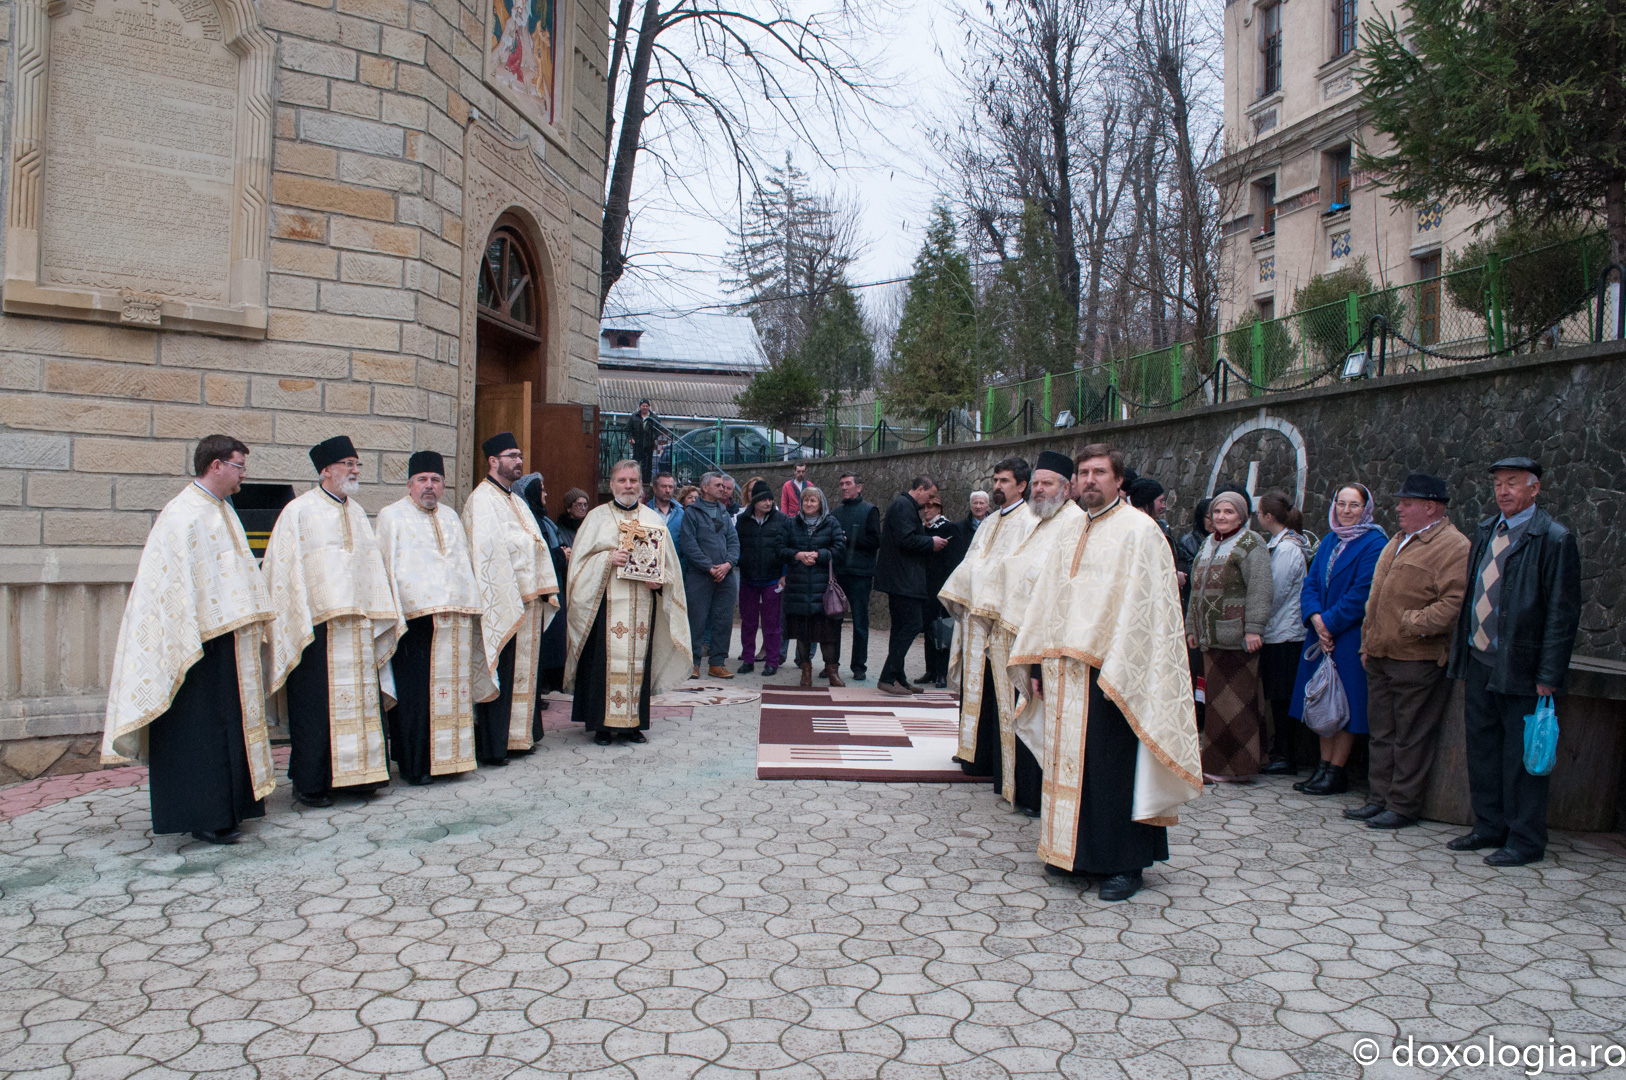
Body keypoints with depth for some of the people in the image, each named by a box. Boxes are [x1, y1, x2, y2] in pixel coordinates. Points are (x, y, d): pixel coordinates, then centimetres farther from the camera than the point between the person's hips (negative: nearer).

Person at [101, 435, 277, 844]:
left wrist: (251, 620, 16)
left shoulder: (222, 511, 15)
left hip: (227, 634, 10)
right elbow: (176, 580, -20)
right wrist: (192, 639, -22)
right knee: (200, 724, -4)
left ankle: (228, 804, 23)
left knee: (228, 718, 14)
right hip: (199, 638, -10)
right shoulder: (183, 515, -15)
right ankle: (203, 816, 3)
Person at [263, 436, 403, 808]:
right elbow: (286, 569, -7)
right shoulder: (298, 512, -3)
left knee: (362, 700, 7)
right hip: (318, 622, -6)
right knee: (316, 704, -1)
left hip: (359, 625, 6)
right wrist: (301, 621, -13)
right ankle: (310, 782, 9)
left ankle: (358, 772, 16)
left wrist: (381, 615, 13)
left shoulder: (357, 513, 16)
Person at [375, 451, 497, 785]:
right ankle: (414, 763, 2)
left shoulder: (450, 517, 21)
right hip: (416, 616, -5)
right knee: (415, 692, -6)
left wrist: (469, 602, 17)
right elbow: (385, 567, -1)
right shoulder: (392, 516, 5)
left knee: (454, 688, 6)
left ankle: (449, 755, 15)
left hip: (455, 618, 5)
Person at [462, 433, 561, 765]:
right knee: (500, 677, -5)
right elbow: (486, 551, -17)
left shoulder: (517, 501, 20)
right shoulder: (481, 500, -8)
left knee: (524, 671, 12)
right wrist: (507, 599, -21)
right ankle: (490, 747, 2)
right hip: (502, 604, -9)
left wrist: (543, 589, 9)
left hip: (529, 601, 9)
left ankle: (518, 736, 21)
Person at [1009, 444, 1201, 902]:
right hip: (1065, 672, 7)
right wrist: (1038, 659, 11)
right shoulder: (1070, 532, 15)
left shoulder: (1139, 531, -6)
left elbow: (1146, 607, -13)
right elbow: (1046, 596, 17)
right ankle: (1074, 849, 25)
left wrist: (1119, 673, -18)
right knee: (1069, 758, 12)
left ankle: (1126, 863, 11)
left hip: (1111, 670, -6)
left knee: (1114, 766, -1)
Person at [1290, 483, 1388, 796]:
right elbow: (1310, 583, 7)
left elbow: (1361, 593, -16)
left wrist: (1329, 623, -14)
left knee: (1345, 705, -1)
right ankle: (1324, 767, 16)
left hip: (1351, 637, -7)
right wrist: (1316, 619, -9)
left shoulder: (1375, 543, -9)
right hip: (1322, 636, 7)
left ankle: (1336, 772, 6)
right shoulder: (1329, 542, 13)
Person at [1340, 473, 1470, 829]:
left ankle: (1404, 806, 10)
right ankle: (1378, 799, 23)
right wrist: (1368, 643, 19)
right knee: (1381, 732, 14)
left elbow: (1454, 603, -21)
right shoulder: (1398, 542, 18)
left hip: (1418, 659, -9)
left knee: (1411, 736, 1)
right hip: (1381, 655, 9)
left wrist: (1412, 623, -20)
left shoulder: (1453, 546, -11)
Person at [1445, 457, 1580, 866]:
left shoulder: (1555, 539, -9)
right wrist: (1463, 660, 12)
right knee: (1482, 749, 14)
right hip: (1479, 661, 7)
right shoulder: (1485, 531, 11)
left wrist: (1548, 676, -15)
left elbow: (1562, 613, -11)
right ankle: (1489, 827, 28)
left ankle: (1525, 840, 16)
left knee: (1522, 756, 3)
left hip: (1521, 669, -7)